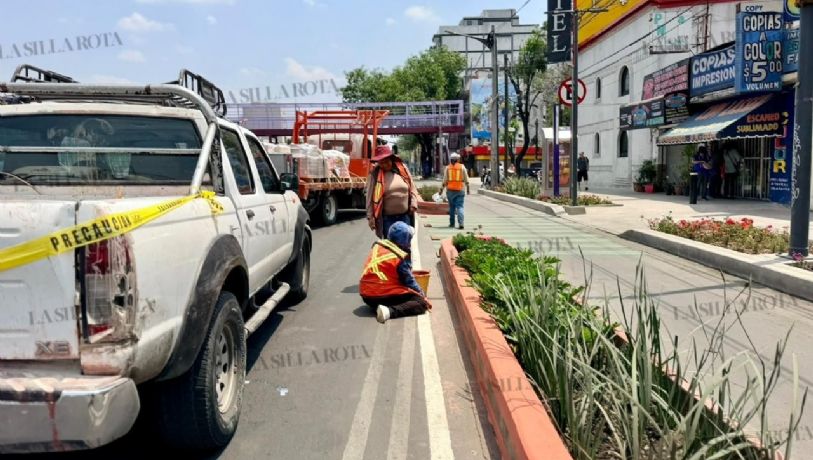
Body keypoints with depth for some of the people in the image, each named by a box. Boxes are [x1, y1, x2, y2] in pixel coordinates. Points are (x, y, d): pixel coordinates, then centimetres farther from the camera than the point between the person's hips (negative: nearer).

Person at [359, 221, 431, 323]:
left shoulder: (377, 245, 6)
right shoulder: (401, 257, -12)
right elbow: (408, 280, -7)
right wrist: (423, 296, 4)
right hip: (385, 295, -8)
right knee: (421, 302, -7)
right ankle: (390, 311, -23)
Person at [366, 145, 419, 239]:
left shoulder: (402, 169, 3)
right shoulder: (375, 174, -5)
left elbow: (412, 188, 11)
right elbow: (370, 197, -6)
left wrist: (413, 204, 0)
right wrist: (370, 217, -9)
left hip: (405, 216, 3)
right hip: (387, 218, -3)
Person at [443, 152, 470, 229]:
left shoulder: (447, 168, 2)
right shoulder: (462, 167, 1)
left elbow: (445, 181, 1)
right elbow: (466, 180, 4)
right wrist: (467, 188, 14)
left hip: (450, 190, 1)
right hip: (460, 190, -1)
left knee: (452, 207, 12)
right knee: (460, 206, -2)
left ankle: (452, 223, 18)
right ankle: (461, 223, -16)